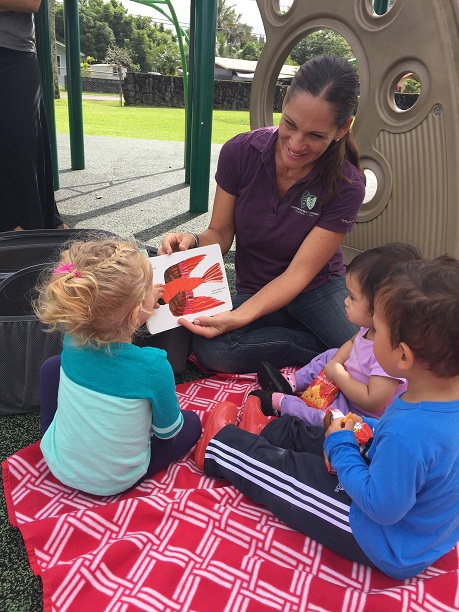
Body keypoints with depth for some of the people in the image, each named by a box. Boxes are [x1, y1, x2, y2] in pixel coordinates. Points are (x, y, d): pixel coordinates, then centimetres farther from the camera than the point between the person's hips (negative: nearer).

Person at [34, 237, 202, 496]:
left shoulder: (72, 341, -18)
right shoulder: (153, 365, -32)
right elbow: (168, 431, -14)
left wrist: (144, 302, 4)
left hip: (58, 464, 3)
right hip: (116, 481, -2)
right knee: (191, 421, 18)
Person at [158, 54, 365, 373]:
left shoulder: (346, 186, -17)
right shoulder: (240, 152, -13)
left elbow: (299, 273, -19)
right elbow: (220, 234, -3)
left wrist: (238, 318, -32)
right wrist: (192, 240, -27)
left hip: (320, 288, -2)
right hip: (255, 292, 3)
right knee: (211, 350, -30)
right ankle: (329, 345, -11)